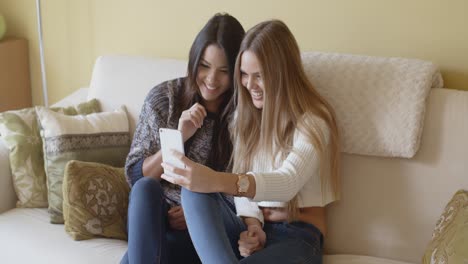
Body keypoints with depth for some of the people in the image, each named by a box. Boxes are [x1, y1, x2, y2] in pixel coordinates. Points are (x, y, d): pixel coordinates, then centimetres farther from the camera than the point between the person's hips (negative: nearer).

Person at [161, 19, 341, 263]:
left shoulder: (312, 122, -9)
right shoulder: (245, 115, 12)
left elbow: (288, 182, -27)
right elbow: (242, 182, 10)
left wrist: (216, 181, -44)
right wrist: (251, 222, -14)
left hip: (296, 237, -6)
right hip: (251, 227, 6)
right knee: (195, 191, -30)